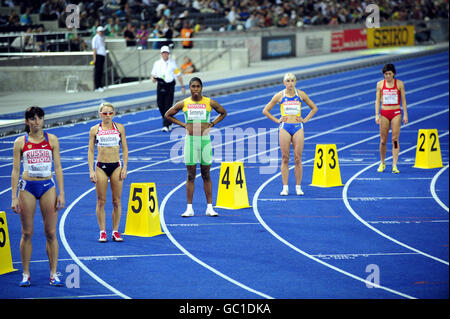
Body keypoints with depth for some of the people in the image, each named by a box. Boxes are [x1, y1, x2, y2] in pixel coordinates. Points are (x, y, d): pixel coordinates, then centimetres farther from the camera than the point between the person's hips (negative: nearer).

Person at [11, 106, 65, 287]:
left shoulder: (51, 140, 4)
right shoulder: (20, 142, 2)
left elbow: (58, 167, 5)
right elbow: (15, 170, 3)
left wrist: (61, 194, -1)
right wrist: (14, 197, -3)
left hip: (47, 186, 1)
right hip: (27, 187, -1)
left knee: (51, 233, 0)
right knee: (27, 233, 3)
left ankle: (53, 274, 5)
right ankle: (26, 274, 10)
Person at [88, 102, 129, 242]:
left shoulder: (119, 128, 4)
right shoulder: (95, 129, 2)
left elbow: (125, 149, 7)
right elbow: (91, 151, 2)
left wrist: (125, 167, -2)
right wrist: (91, 171, -5)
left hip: (116, 166, 1)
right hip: (101, 166, -1)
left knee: (117, 201, 3)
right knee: (101, 201, 1)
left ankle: (115, 231, 11)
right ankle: (102, 232, 8)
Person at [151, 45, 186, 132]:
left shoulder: (173, 63, 1)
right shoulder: (157, 63, 6)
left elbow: (179, 75, 6)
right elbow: (153, 75, 11)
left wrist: (182, 86, 6)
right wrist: (154, 79, -13)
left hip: (170, 86, -3)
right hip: (160, 86, 3)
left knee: (168, 106, -9)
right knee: (160, 105, 4)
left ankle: (166, 125, -9)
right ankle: (169, 123, 26)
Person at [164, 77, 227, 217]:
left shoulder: (209, 102, 1)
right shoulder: (183, 103, 2)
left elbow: (223, 113, 16)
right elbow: (168, 115, 13)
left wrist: (212, 123, 3)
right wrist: (183, 124, 3)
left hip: (205, 140, 0)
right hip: (190, 140, 0)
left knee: (206, 175, 4)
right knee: (190, 175, 1)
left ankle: (209, 207, 8)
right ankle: (189, 208, 4)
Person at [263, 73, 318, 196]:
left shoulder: (301, 94, 5)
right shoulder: (279, 96, 2)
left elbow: (314, 108, 16)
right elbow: (265, 111, 9)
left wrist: (305, 119, 6)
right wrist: (277, 120, 2)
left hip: (298, 128, 1)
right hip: (285, 128, -1)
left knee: (298, 159, -1)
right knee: (285, 158, -1)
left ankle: (298, 187, 5)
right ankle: (285, 187, 2)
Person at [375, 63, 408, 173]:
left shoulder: (399, 84, 0)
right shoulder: (380, 84, 3)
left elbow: (403, 100, 4)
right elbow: (378, 100, 4)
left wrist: (405, 115, -1)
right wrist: (376, 115, -4)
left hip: (396, 113, -1)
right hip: (384, 113, 1)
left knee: (395, 139, -7)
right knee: (383, 140, 3)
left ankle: (394, 165, -7)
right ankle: (382, 163, 21)